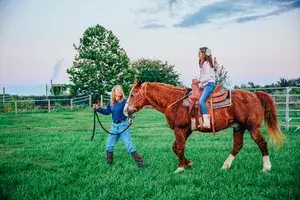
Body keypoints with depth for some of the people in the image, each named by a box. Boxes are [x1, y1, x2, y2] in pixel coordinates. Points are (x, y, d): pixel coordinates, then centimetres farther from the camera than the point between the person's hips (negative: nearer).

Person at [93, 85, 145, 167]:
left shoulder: (124, 101, -15)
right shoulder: (111, 102, 2)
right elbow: (107, 111, 14)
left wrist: (130, 118, -45)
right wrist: (98, 108, 5)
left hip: (123, 125, -6)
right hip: (114, 125, 6)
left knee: (129, 145, -8)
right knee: (109, 145, 13)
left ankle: (140, 161, 2)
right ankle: (109, 161, 32)